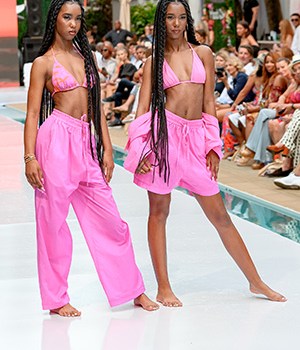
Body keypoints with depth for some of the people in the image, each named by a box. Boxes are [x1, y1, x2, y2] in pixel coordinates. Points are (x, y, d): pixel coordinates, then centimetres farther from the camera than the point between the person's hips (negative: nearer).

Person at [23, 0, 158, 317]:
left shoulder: (86, 57, 17)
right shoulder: (43, 62, 3)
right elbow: (33, 113, -2)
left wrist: (107, 148, 10)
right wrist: (29, 157, -11)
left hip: (86, 143, 5)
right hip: (57, 139, -5)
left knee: (110, 220, 6)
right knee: (53, 222, 0)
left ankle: (134, 290, 15)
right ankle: (56, 299, 10)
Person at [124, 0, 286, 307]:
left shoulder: (203, 53, 11)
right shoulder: (154, 62, 7)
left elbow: (209, 103, 10)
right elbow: (143, 108, 2)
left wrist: (213, 147, 5)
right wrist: (139, 149, -10)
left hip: (195, 137, 2)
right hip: (164, 133, -2)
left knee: (219, 215, 6)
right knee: (159, 212, 3)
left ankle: (255, 281, 14)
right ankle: (163, 288, 11)